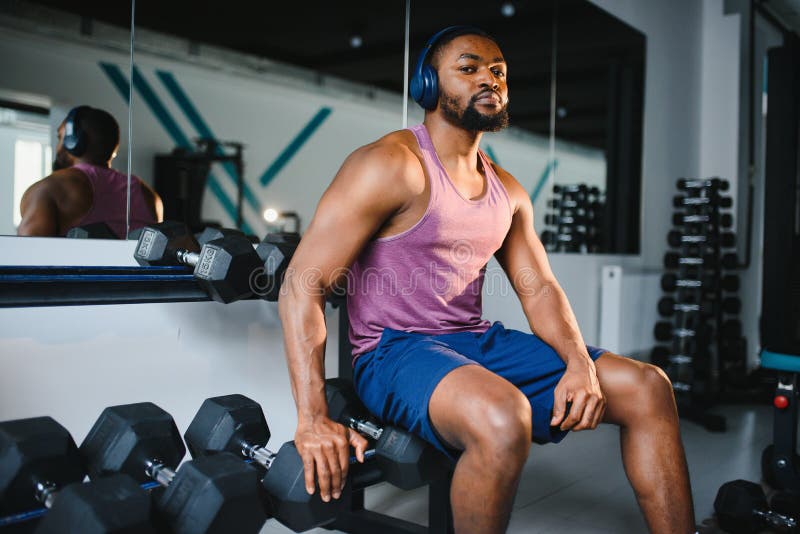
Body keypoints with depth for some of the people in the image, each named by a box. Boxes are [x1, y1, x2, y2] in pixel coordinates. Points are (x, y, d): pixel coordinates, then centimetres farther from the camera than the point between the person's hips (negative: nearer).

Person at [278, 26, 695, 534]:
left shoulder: (508, 191, 13)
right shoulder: (390, 165, -11)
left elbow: (540, 288, 10)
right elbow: (302, 286, -15)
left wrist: (580, 365, -12)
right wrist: (313, 420, -23)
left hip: (479, 343, 8)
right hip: (395, 353, -7)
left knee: (647, 387, -2)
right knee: (502, 418, -38)